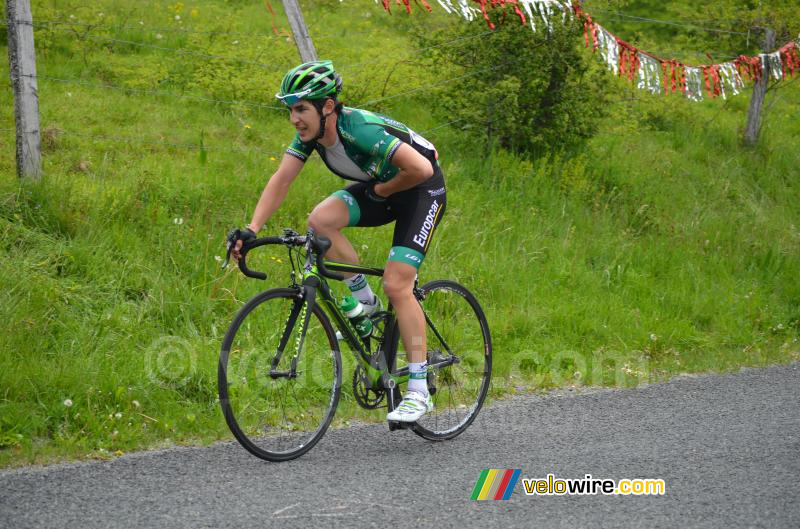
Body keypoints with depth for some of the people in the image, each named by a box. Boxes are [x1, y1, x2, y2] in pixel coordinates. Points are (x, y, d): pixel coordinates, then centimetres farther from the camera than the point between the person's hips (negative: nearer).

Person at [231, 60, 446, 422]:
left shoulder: (360, 129, -33)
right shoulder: (310, 133, -11)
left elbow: (420, 169, -36)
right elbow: (280, 181, -11)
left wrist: (383, 190, -18)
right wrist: (251, 229, -23)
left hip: (421, 189, -7)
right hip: (377, 188, 7)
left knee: (396, 285, -18)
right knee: (320, 219, -20)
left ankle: (419, 392, -11)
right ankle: (364, 302, 1)